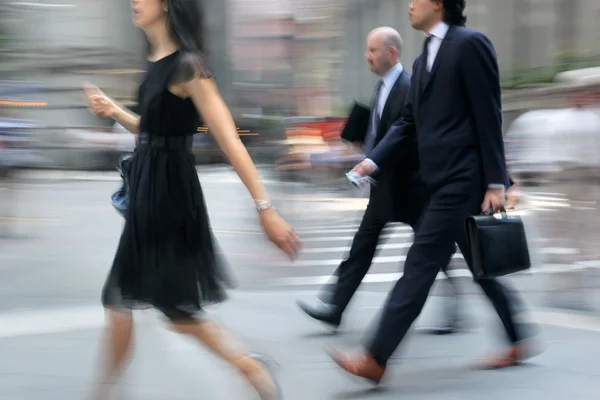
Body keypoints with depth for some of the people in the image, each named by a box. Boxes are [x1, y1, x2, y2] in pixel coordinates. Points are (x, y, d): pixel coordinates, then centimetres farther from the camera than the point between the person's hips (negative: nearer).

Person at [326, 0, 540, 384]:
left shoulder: (470, 44, -10)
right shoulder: (424, 60, 17)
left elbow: (489, 117, -13)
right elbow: (409, 123, 17)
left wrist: (495, 183, -16)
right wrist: (374, 161, 2)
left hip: (463, 180, -9)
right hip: (444, 181, 9)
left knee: (420, 266, -10)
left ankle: (375, 360, -10)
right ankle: (519, 341, 28)